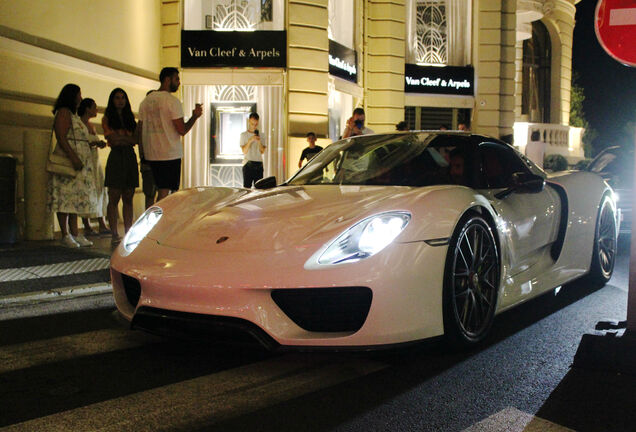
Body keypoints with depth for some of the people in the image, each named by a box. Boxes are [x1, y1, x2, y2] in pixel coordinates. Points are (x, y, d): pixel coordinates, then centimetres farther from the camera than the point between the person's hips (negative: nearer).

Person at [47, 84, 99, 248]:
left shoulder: (73, 114, 23)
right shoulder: (63, 112, -7)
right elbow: (61, 137, -17)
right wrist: (73, 157, -24)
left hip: (79, 164, 10)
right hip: (67, 163, -10)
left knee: (75, 197, 8)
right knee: (65, 197, -9)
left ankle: (75, 233, 10)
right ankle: (65, 235, -8)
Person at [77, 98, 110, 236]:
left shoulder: (91, 125, 20)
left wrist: (100, 144, 9)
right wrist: (94, 143, -19)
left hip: (95, 162, 9)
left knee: (100, 191, 4)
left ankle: (102, 225, 4)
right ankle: (87, 227, -4)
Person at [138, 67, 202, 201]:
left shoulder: (145, 101, 11)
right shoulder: (172, 101, -10)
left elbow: (140, 130, 13)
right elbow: (182, 130, -14)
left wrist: (143, 153, 20)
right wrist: (195, 116, 1)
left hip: (151, 155, 7)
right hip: (170, 154, -7)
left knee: (161, 192, 15)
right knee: (165, 193, -5)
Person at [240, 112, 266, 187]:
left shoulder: (260, 135, 13)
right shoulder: (244, 135, 5)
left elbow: (262, 151, 6)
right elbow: (244, 151, -4)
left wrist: (259, 142, -10)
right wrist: (250, 140, -15)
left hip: (259, 164, 3)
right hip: (248, 164, -3)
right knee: (247, 186, -8)